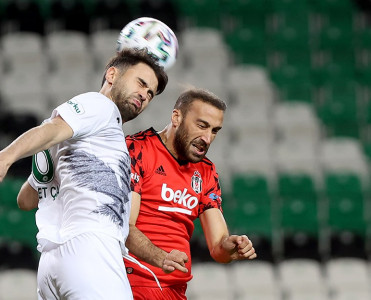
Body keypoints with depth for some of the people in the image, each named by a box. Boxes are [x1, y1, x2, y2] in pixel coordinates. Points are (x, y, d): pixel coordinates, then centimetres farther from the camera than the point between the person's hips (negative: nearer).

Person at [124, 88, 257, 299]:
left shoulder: (206, 173, 15)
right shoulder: (137, 151, -4)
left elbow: (217, 247, 8)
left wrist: (228, 248, -16)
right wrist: (160, 257, -31)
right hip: (133, 282, -7)